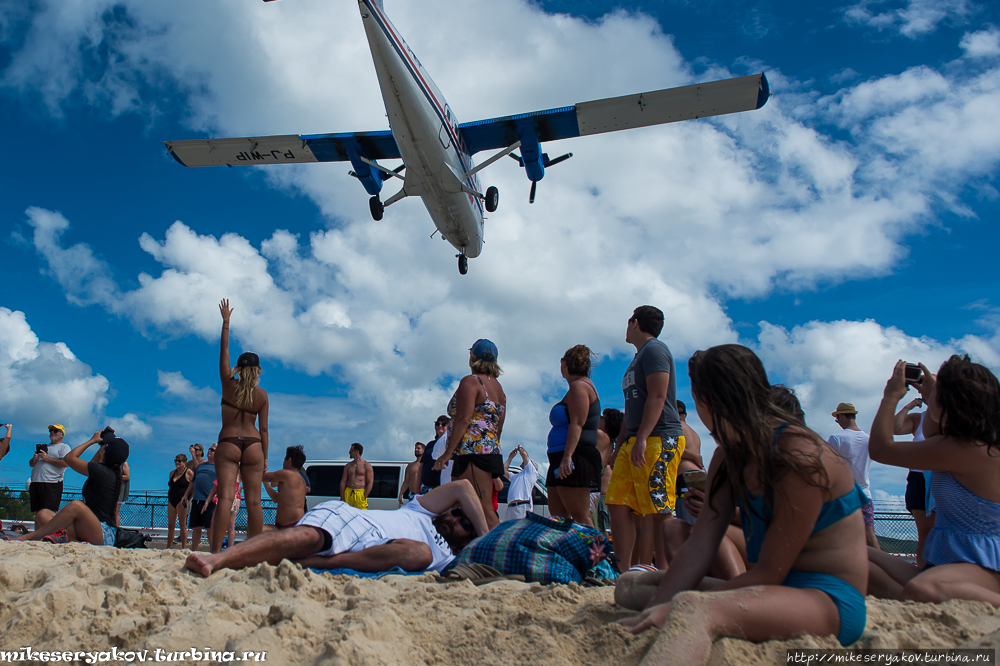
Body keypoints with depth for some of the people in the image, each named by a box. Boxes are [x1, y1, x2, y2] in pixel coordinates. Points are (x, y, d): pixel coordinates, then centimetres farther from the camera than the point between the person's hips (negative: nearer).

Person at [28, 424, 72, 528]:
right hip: (35, 483, 7)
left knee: (49, 512, -14)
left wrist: (48, 459, -11)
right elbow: (31, 464, 28)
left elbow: (65, 463, -12)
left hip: (52, 484, -7)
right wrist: (34, 459, 5)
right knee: (37, 512, 5)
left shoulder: (64, 447, 6)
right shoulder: (43, 446, 28)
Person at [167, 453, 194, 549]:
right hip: (171, 501, 7)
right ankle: (168, 547, 17)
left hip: (181, 501, -7)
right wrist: (169, 498, 15)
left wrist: (186, 498, -15)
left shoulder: (189, 473, -4)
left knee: (182, 525, -5)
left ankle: (184, 547, -2)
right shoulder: (172, 472, 16)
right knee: (170, 525, 10)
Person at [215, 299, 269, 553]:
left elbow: (224, 350, 7)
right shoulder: (262, 394, 4)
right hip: (253, 445, 1)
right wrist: (265, 456, 11)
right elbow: (263, 429, 4)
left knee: (226, 496, -9)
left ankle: (215, 550, -17)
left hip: (228, 444, -1)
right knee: (253, 500, 2)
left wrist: (226, 322, 12)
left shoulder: (229, 384, 1)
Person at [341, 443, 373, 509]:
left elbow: (370, 482, -3)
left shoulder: (366, 465, 2)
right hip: (348, 493, 4)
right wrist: (342, 498, 2)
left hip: (360, 493, -4)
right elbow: (343, 482, 11)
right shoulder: (348, 466, 14)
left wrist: (364, 498, -12)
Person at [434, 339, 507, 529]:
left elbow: (463, 419, -13)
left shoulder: (470, 381, -3)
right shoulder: (498, 387, 23)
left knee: (485, 512, -13)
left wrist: (447, 453, -13)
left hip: (473, 451, -9)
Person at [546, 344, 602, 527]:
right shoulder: (580, 386, 22)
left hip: (574, 459, -11)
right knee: (558, 516, 9)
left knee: (580, 518, -11)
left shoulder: (579, 386, -8)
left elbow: (577, 424, -20)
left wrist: (567, 457, -27)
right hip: (563, 459, 11)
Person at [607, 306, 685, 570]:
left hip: (659, 440, -10)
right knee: (618, 506, 4)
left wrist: (642, 439, -24)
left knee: (659, 513, -10)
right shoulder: (638, 357, 25)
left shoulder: (654, 349, -4)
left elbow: (657, 397, -17)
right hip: (635, 443, 10)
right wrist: (619, 446, 25)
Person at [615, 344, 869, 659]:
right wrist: (655, 608, -10)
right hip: (771, 587, 9)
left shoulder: (800, 458, -19)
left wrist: (676, 607, -18)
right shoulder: (729, 456, 7)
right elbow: (700, 547, 1)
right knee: (630, 585, 7)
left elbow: (770, 572, -17)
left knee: (691, 610, -40)